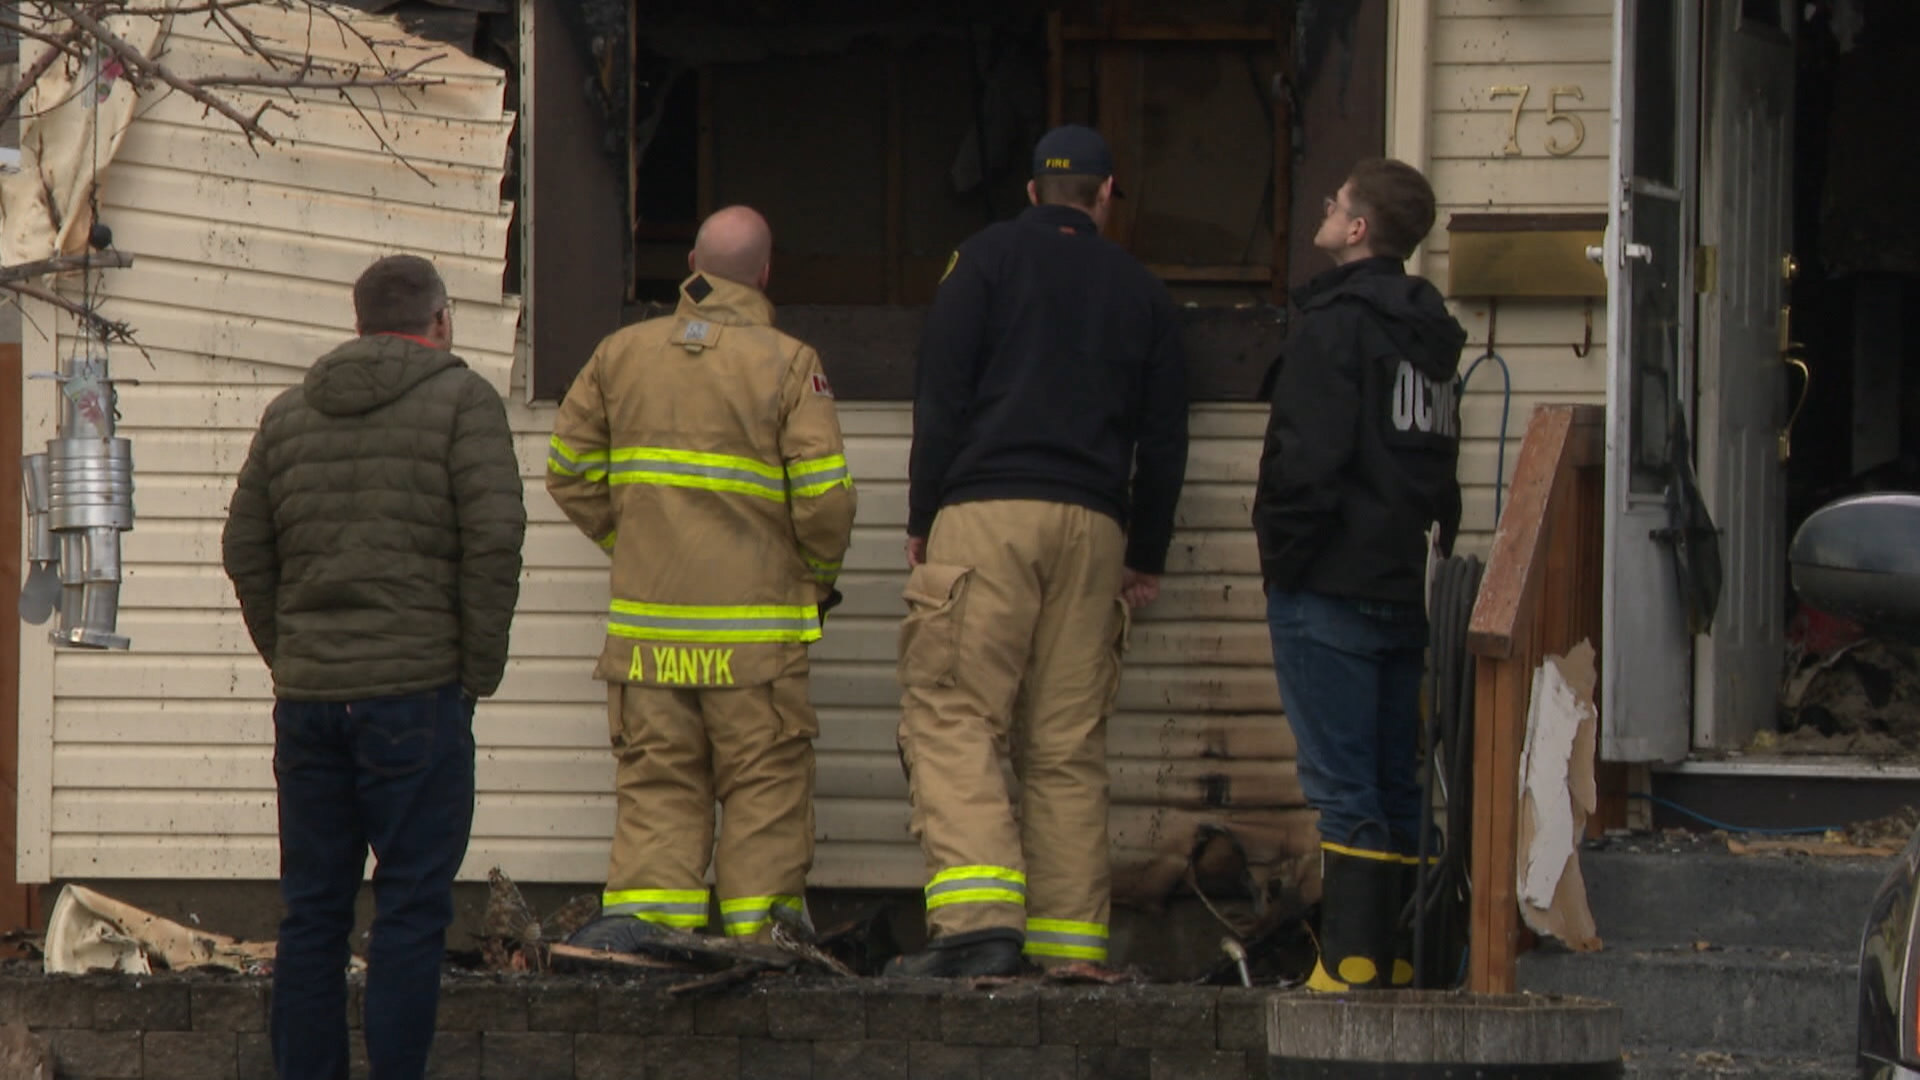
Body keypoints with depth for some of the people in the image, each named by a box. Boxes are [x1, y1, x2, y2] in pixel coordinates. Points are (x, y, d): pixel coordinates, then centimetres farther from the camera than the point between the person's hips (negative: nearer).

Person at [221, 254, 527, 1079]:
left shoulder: (290, 413, 15)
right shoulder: (461, 401, -1)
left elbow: (245, 549, 14)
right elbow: (493, 538, -11)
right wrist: (480, 668, -3)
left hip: (306, 696, 5)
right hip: (415, 692, -5)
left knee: (312, 909, 9)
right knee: (411, 905, -3)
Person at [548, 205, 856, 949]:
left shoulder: (622, 354, 6)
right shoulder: (788, 366, -6)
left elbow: (570, 471, 10)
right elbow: (824, 497, -10)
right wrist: (821, 578, 8)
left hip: (645, 621, 3)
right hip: (754, 622, -3)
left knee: (657, 776, 8)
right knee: (765, 778, 4)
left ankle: (644, 906, -4)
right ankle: (759, 929, 3)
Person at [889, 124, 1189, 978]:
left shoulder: (989, 259, 7)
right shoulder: (1139, 291, 17)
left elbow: (941, 399, -1)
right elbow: (1164, 438, 17)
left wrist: (921, 522, 4)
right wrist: (1146, 557, 25)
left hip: (986, 514, -4)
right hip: (1092, 525, 4)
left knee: (951, 721, -9)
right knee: (1068, 747, 5)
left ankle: (978, 916, -26)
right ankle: (1068, 943, 0)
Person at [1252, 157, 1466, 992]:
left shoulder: (1335, 326, -11)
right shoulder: (1430, 335, 16)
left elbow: (1306, 458, -18)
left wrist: (1281, 551, -8)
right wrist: (1430, 548, 18)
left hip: (1332, 587, -8)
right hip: (1403, 587, 8)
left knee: (1341, 783, -9)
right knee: (1395, 784, 10)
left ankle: (1352, 958, -12)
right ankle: (1398, 954, 10)